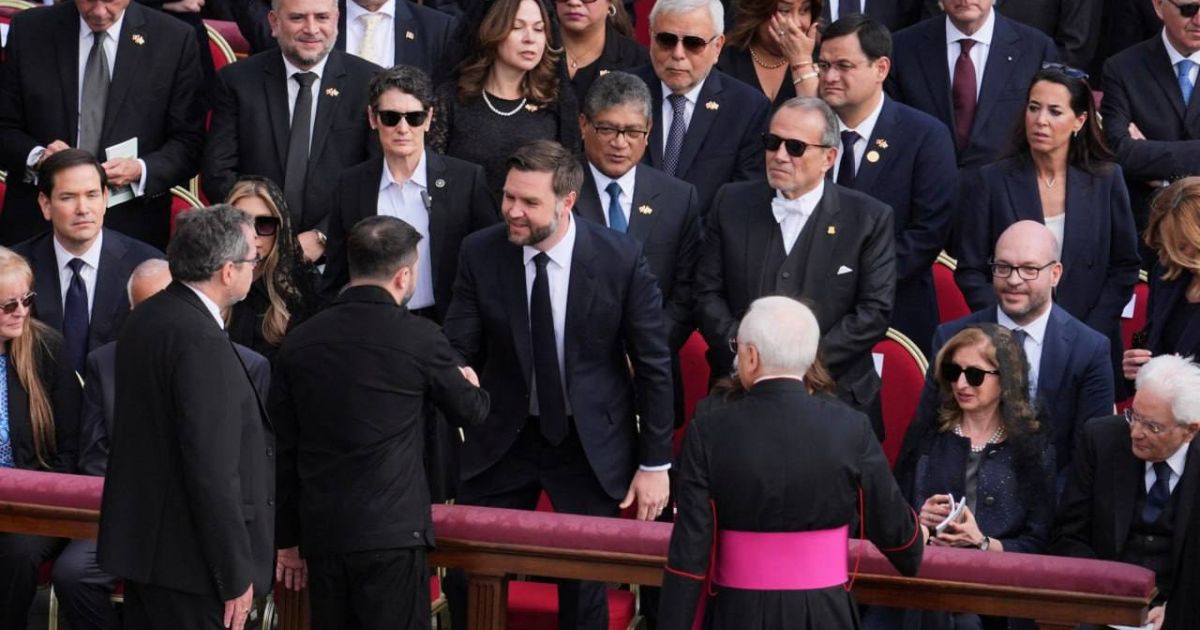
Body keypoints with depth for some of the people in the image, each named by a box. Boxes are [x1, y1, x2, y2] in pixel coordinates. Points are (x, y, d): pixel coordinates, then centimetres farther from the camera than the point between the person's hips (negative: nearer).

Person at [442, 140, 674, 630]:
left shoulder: (621, 258, -15)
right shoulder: (481, 253, -10)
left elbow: (653, 365, -7)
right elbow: (457, 349, -6)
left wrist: (655, 463, -5)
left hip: (592, 443, -2)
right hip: (503, 438, 2)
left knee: (584, 588, 5)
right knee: (466, 578, 4)